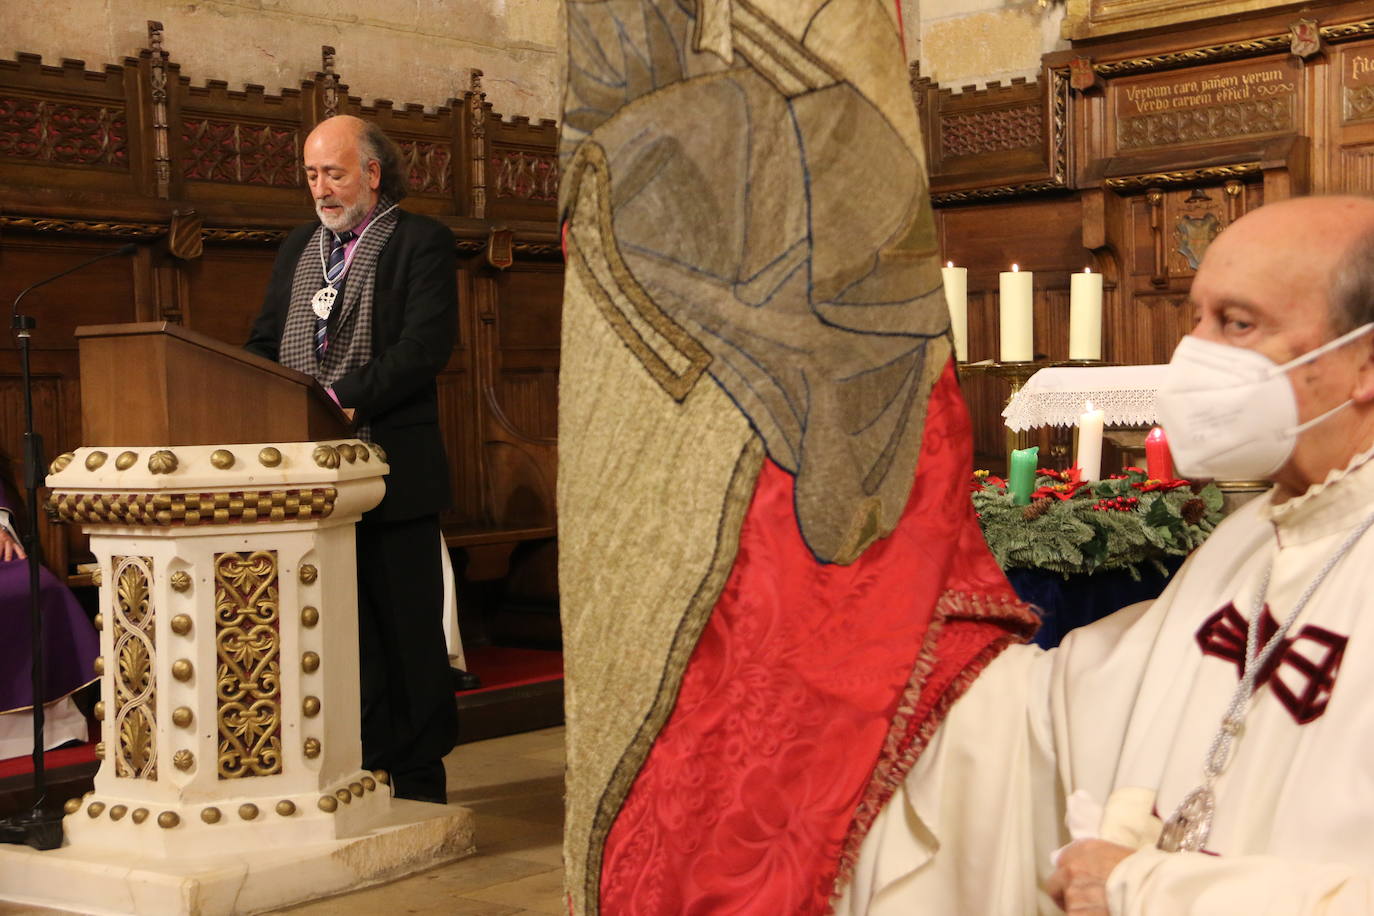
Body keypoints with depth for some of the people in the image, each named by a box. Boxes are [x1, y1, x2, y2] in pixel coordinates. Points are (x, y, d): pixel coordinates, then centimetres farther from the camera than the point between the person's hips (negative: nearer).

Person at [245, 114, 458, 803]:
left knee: (406, 628, 1)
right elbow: (264, 341, 17)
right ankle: (361, 767, 17)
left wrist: (347, 399, -23)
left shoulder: (420, 242, -1)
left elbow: (426, 344, -14)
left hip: (391, 469, -5)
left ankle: (418, 781, 11)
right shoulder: (298, 247, 19)